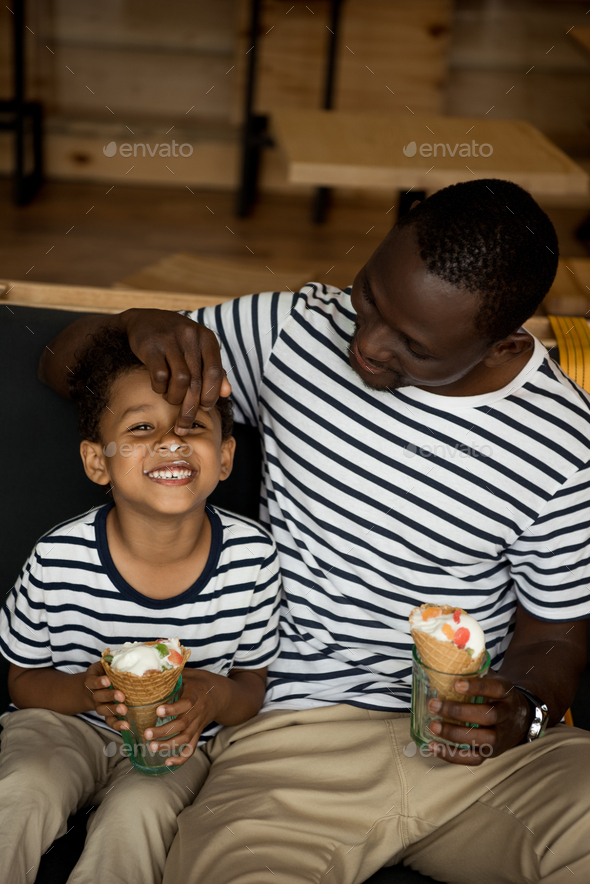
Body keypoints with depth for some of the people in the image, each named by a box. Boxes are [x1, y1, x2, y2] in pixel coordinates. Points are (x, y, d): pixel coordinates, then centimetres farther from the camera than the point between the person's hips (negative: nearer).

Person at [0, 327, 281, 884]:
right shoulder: (59, 561, -19)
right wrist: (85, 692, -24)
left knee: (136, 812, -29)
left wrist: (218, 698, -26)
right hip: (64, 722, 0)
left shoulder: (252, 556, -17)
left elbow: (252, 682, -2)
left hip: (178, 743, 1)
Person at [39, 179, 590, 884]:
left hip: (470, 742, 1)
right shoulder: (298, 328, 0)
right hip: (294, 730, 0)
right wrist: (142, 325, -14)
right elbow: (62, 364, 9)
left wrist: (521, 709, -16)